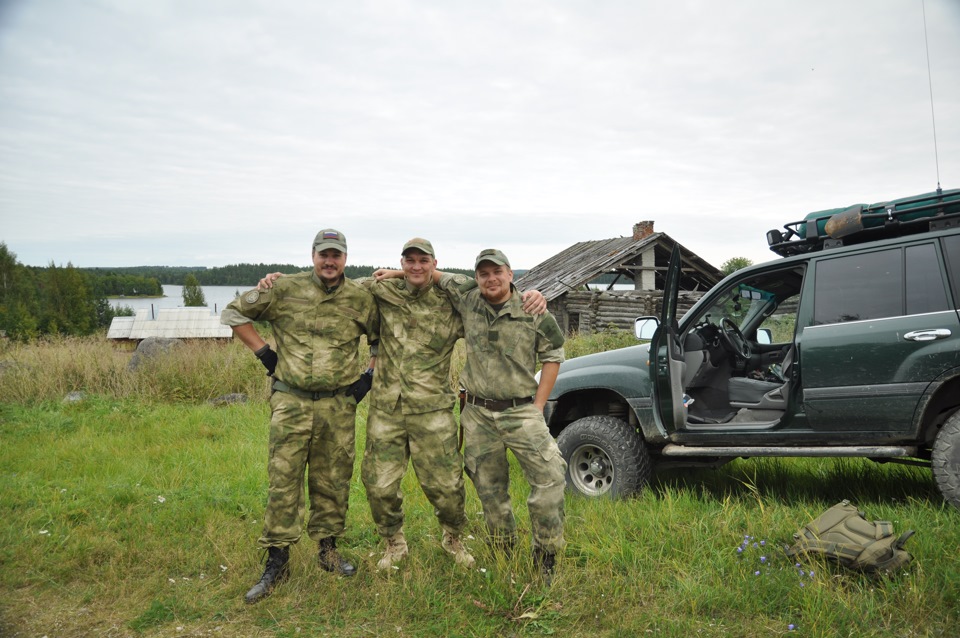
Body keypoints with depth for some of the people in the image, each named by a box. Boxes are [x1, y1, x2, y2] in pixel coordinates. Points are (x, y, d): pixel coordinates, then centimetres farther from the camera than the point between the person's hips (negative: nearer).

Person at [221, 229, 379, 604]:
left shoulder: (361, 299, 2)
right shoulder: (285, 290, -2)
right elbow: (234, 313, 6)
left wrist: (370, 377, 6)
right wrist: (263, 353, 0)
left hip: (338, 406, 1)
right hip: (290, 404, -1)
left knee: (333, 481, 9)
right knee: (283, 480, 0)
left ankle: (327, 549, 26)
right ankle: (277, 561, 11)